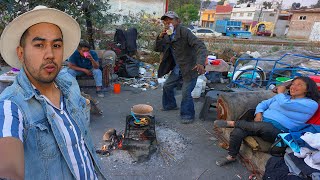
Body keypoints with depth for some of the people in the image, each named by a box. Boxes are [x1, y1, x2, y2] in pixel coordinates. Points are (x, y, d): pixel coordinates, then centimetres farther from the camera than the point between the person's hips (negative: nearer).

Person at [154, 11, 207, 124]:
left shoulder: (184, 32, -19)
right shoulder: (167, 35, 5)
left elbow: (200, 45, -28)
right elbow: (158, 49, 2)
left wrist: (200, 63, -43)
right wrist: (160, 36, -16)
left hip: (190, 68, -8)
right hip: (177, 68, 8)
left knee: (186, 92, -10)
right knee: (167, 86, 17)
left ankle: (188, 115, 11)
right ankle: (170, 105, 41)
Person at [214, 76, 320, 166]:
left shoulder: (311, 104, -1)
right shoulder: (282, 97, 20)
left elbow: (285, 104, -17)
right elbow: (263, 104, 18)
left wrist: (280, 92, 3)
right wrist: (258, 113, -4)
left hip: (277, 131, -5)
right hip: (261, 123, 5)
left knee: (261, 126, -40)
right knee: (237, 132, -20)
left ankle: (232, 123, -18)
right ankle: (231, 157, 1)